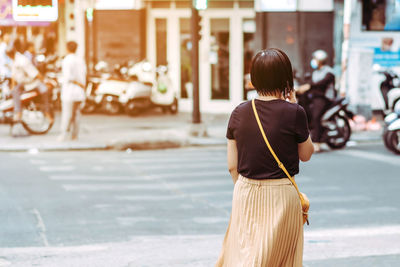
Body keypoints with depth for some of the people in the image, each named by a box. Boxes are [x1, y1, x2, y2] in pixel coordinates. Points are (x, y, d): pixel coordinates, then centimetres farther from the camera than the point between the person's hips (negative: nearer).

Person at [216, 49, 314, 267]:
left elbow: (232, 166, 3)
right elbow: (306, 154, 4)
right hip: (280, 194, -4)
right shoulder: (293, 113, -13)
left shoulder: (240, 113, -2)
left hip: (245, 193, 4)